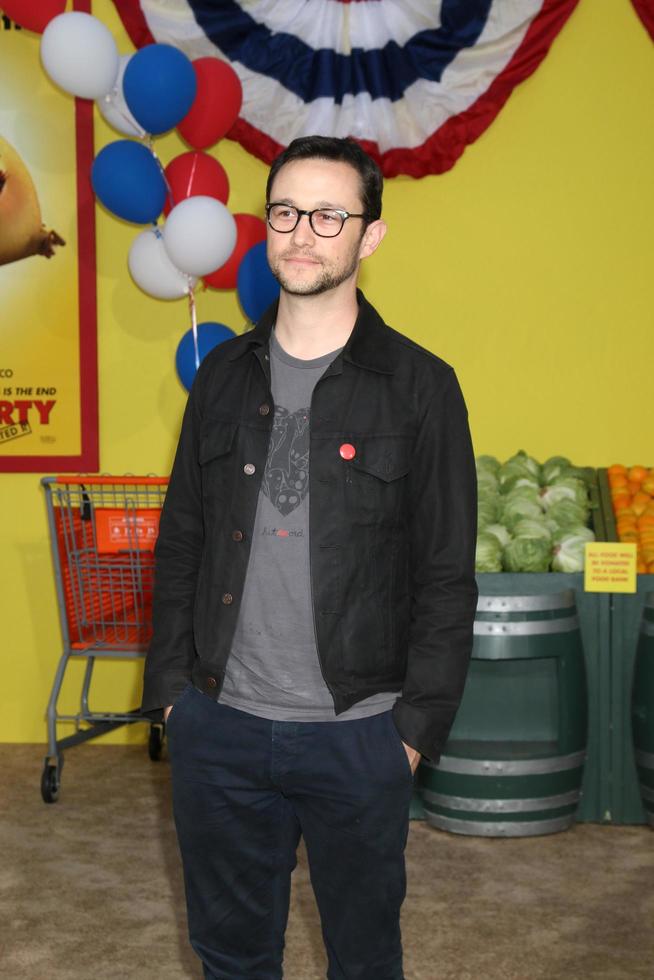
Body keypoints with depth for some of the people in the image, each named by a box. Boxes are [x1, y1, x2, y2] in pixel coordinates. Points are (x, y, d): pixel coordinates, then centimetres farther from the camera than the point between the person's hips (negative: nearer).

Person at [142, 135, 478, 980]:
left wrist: (417, 727, -8)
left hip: (356, 736, -3)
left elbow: (447, 578, -5)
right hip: (217, 726, 3)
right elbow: (180, 543, 11)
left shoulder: (419, 386, -5)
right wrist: (171, 687, 5)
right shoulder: (224, 374, 6)